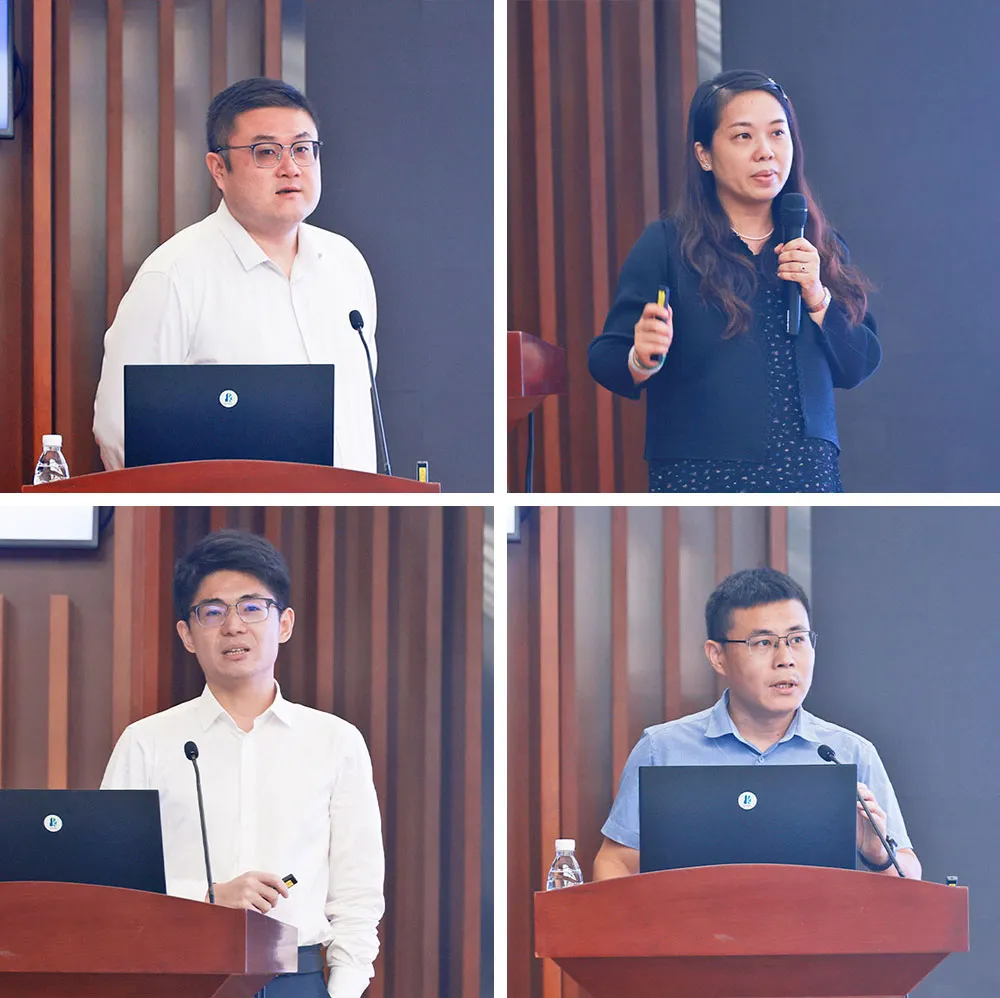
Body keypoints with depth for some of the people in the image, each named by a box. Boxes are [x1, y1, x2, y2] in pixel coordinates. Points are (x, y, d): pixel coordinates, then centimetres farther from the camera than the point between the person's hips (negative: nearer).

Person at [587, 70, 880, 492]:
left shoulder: (822, 248, 13)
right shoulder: (665, 245, 0)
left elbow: (858, 367, 11)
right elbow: (605, 362, -2)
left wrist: (817, 298, -4)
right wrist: (642, 360, -24)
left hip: (808, 474, 3)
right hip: (702, 480, -3)